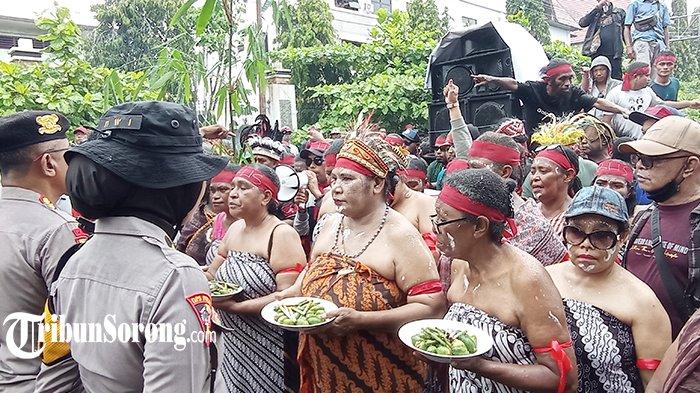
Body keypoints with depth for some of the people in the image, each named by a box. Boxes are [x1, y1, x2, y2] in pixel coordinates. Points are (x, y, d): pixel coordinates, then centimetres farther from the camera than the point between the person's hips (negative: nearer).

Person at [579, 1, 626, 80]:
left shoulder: (619, 12, 20)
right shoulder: (595, 13, 22)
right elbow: (582, 23, 3)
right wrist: (597, 7, 0)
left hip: (614, 52, -1)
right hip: (597, 52, 1)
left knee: (616, 79, -8)